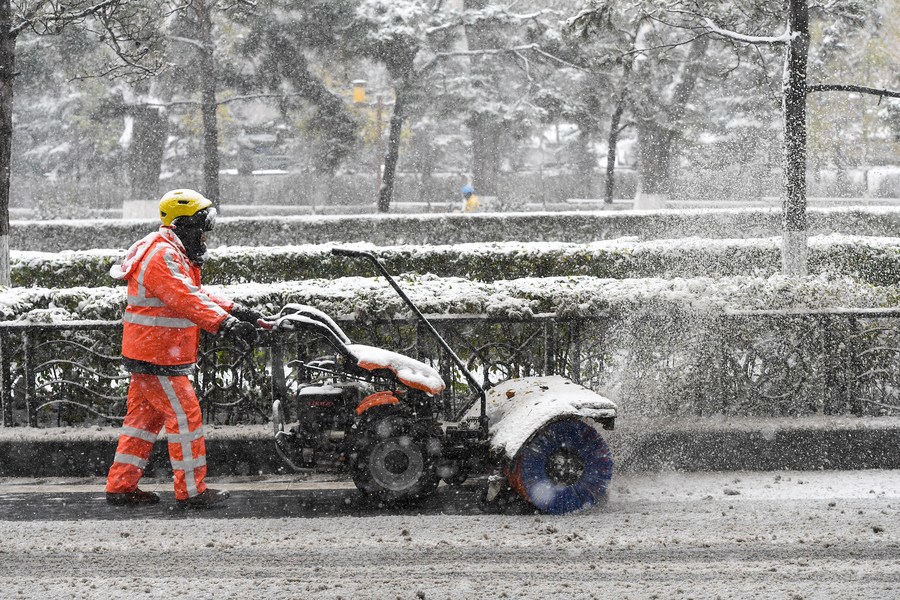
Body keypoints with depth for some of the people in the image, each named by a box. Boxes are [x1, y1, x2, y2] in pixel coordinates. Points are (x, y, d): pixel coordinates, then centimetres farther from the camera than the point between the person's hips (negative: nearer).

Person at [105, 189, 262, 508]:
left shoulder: (174, 254, 17)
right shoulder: (162, 255, -19)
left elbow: (196, 295, 19)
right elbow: (185, 300, -29)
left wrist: (235, 310, 9)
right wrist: (226, 323, -36)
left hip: (146, 355, 11)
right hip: (157, 359, -11)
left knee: (143, 418, 13)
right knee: (185, 417, -7)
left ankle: (121, 485, 17)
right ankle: (191, 490, -3)